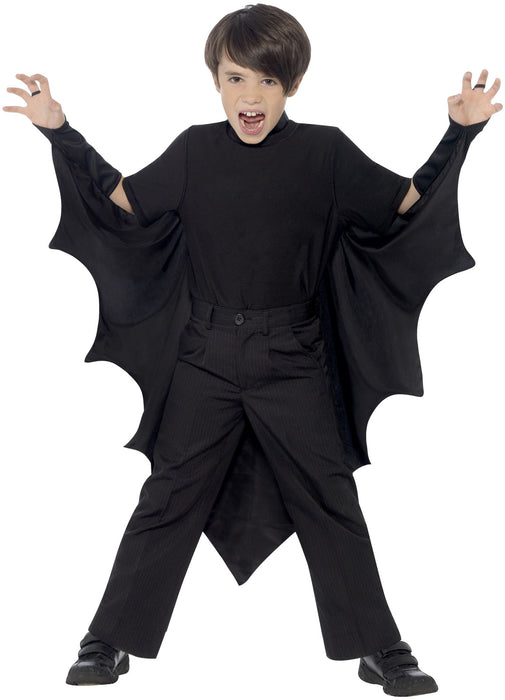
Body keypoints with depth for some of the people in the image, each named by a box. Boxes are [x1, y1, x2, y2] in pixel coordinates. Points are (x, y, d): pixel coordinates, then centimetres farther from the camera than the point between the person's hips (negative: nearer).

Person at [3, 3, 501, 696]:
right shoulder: (194, 150, 0)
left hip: (293, 359, -1)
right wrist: (61, 132, 4)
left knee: (329, 501, 8)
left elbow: (405, 204, 3)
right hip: (206, 358, 1)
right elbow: (127, 201, 11)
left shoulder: (325, 152, -3)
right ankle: (110, 640, 19)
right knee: (169, 498, 7)